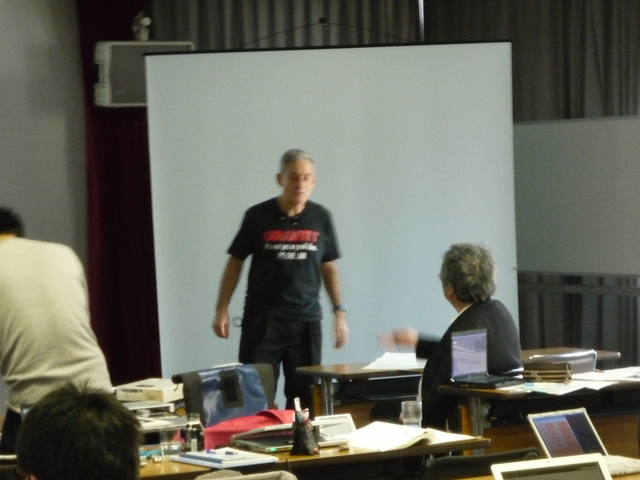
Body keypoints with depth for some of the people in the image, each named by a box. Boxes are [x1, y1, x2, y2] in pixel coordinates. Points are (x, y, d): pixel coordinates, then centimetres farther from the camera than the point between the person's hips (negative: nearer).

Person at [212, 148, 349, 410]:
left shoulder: (320, 218, 4)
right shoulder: (258, 216, -2)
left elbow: (329, 267, 12)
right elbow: (235, 262, 5)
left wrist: (339, 312, 6)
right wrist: (221, 309, 0)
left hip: (306, 319, 2)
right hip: (262, 318, -2)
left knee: (304, 394, 4)